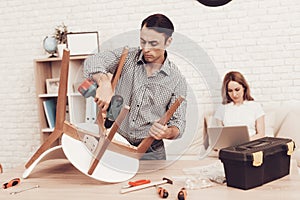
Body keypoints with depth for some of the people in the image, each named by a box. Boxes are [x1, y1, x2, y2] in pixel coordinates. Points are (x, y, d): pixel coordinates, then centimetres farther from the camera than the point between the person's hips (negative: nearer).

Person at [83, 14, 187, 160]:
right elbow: (93, 62, -15)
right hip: (115, 144, 1)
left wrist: (167, 133, -24)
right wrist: (104, 83, -35)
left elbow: (178, 123, -1)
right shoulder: (127, 57, 0)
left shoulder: (177, 80, -2)